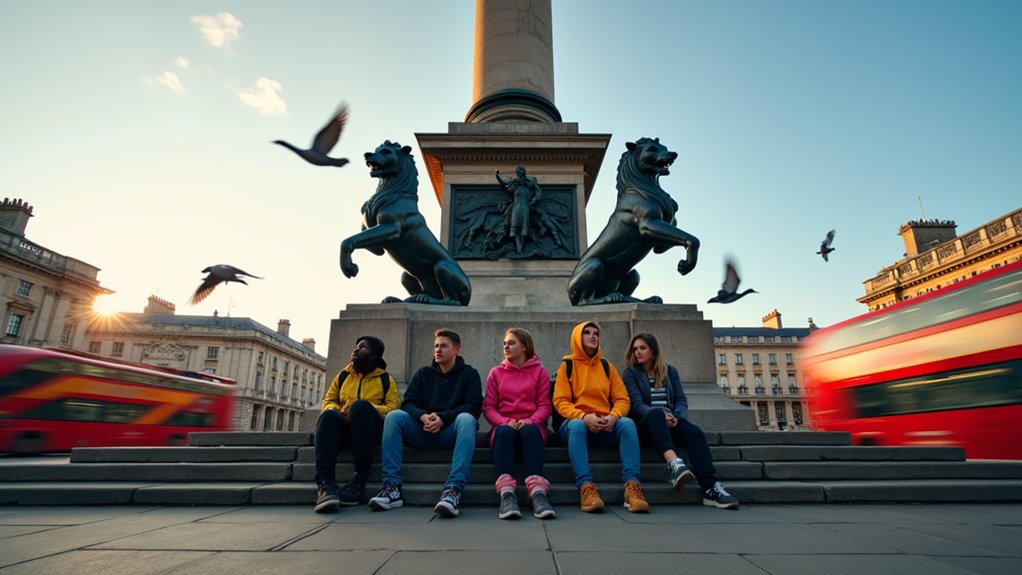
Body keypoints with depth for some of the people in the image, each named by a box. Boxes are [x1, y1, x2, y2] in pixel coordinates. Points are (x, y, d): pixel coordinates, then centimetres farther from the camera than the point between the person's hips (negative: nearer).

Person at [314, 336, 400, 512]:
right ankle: (325, 483, -47)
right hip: (344, 427, 3)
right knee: (329, 415, -31)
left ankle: (359, 480, -35)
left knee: (360, 405, -35)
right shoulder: (343, 375, 22)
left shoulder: (385, 379, 12)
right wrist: (336, 411, -5)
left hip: (371, 428, -3)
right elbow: (328, 400, 20)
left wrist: (366, 410, -17)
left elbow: (393, 406, 0)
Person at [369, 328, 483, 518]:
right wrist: (423, 417, -20)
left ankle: (453, 489, -45)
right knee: (394, 416, -22)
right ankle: (392, 487, -29)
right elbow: (408, 403, 3)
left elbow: (474, 406, -6)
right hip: (423, 430, 3)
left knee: (466, 419, -34)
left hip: (451, 431, -3)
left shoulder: (469, 373, 8)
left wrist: (442, 418, -20)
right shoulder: (423, 373, 16)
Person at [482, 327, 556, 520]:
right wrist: (505, 421, -14)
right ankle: (506, 494, -48)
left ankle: (538, 493, -49)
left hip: (531, 425, -1)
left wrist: (529, 421, -16)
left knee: (529, 431, -36)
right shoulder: (496, 372, 14)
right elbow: (488, 407, 6)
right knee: (504, 431, -35)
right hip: (504, 425, 1)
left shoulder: (539, 371, 10)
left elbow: (544, 406, 4)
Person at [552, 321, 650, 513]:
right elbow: (560, 402, -3)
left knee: (627, 423, -28)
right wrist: (583, 417, -21)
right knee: (576, 425, -37)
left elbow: (622, 399, 9)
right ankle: (586, 486, -44)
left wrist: (613, 416, -13)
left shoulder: (606, 365, 15)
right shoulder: (567, 366, 6)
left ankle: (632, 485, -37)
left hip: (606, 426, 3)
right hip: (577, 423, -2)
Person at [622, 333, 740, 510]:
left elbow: (682, 400, 7)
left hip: (670, 423, 3)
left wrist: (675, 416, -16)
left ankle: (711, 488, -39)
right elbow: (637, 404, -8)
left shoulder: (670, 371, 16)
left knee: (694, 432, -29)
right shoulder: (631, 374, 5)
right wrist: (662, 416, -26)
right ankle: (674, 464, -59)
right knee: (656, 412, -38)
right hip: (645, 425, -3)